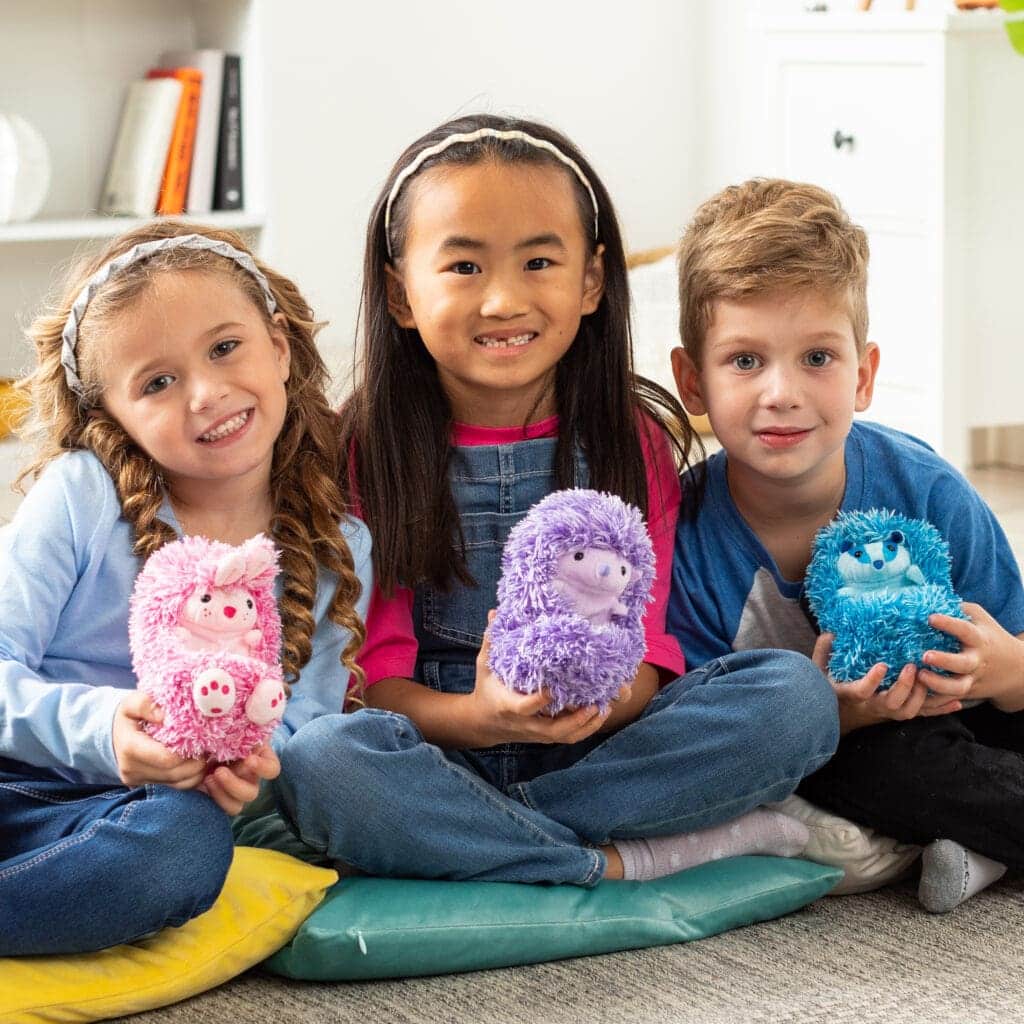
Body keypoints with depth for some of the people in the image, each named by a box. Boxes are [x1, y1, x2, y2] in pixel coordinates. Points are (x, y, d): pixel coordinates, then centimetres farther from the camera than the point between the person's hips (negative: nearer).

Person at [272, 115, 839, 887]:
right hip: (443, 750, -1)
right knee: (319, 761, -35)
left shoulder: (637, 440, 4)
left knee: (797, 694, -23)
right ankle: (623, 861, -26)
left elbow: (646, 649, -1)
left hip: (597, 749, 2)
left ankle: (472, 833, -24)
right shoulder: (367, 448, 0)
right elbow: (375, 675, -4)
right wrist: (476, 718, -27)